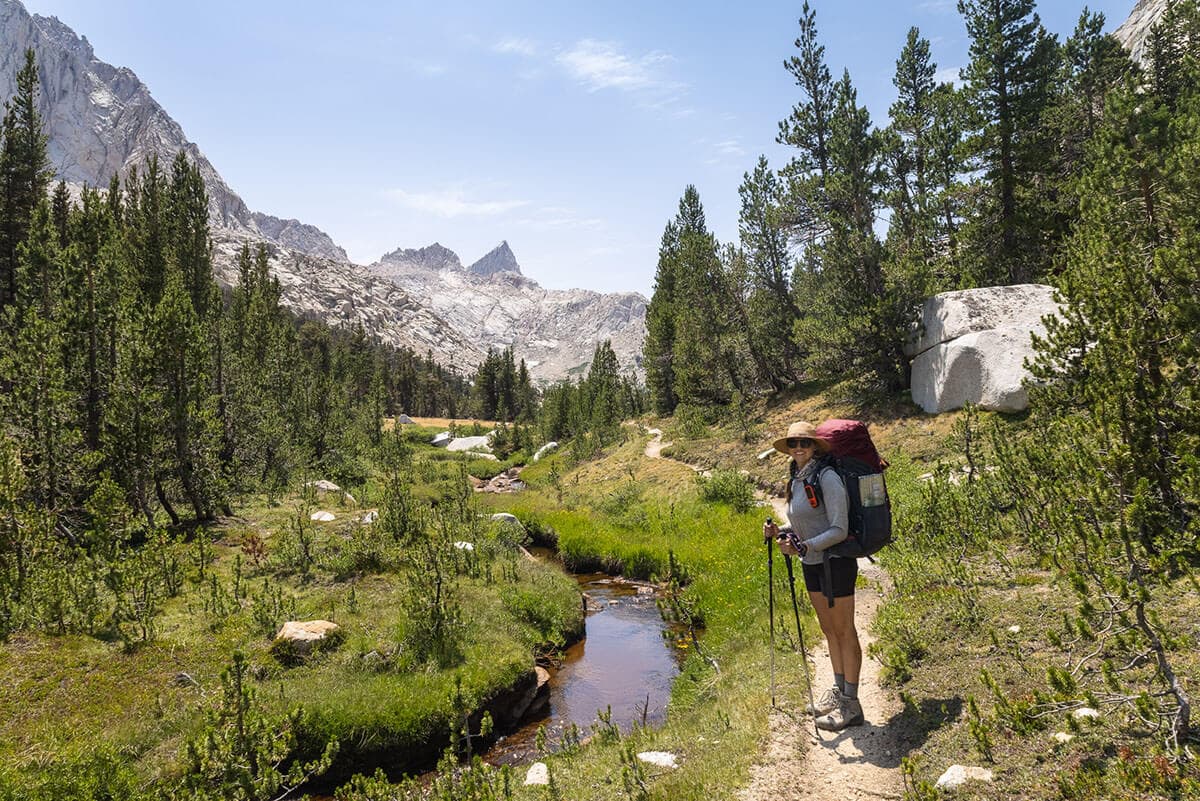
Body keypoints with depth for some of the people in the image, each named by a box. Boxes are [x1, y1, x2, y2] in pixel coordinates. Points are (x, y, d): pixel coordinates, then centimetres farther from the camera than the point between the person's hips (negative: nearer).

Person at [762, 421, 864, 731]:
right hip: (811, 564, 8)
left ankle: (851, 705, 10)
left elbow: (839, 530, -21)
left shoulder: (827, 478, -18)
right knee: (828, 629, 17)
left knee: (844, 630, 1)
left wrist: (805, 546, -28)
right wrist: (779, 531, 1)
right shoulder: (797, 479, 8)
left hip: (835, 563, -8)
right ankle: (838, 691, 31)